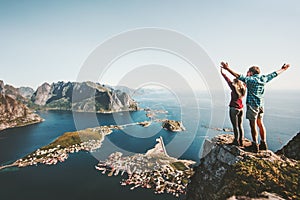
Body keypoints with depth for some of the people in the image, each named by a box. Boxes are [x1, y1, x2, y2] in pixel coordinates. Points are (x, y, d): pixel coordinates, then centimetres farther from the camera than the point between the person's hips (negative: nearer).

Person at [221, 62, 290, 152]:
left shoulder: (251, 79, -13)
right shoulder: (264, 79, 7)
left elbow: (239, 76, -25)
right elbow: (274, 74, 23)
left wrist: (227, 69, -29)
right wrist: (283, 69, 42)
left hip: (252, 104, -7)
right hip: (261, 104, 7)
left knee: (253, 125, -1)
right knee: (260, 124, 16)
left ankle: (255, 145, 5)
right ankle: (263, 144, 24)